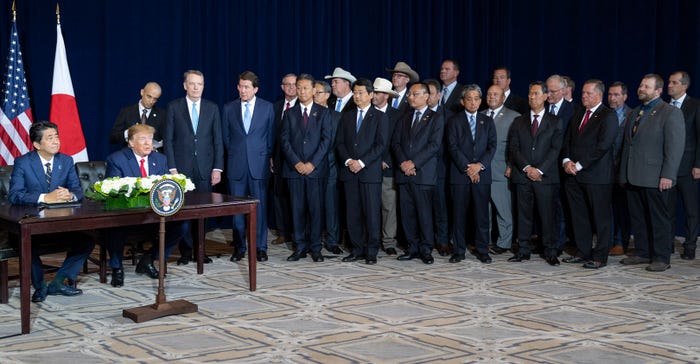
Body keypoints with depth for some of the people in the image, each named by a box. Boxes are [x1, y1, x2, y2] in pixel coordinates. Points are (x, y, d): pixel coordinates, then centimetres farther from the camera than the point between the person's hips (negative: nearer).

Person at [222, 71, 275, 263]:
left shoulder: (267, 107, 5)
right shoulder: (228, 108, 6)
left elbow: (271, 135, 10)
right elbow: (226, 136, 13)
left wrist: (266, 157, 10)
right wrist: (235, 154, 11)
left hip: (259, 164, -1)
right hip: (236, 166, 1)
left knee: (260, 206, 0)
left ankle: (261, 247, 7)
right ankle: (239, 247, 12)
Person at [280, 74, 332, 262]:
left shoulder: (323, 113, 6)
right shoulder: (290, 113, 11)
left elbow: (326, 139, -2)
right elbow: (285, 140, 4)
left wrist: (312, 163, -11)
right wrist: (296, 163, -9)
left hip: (316, 168, -2)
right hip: (294, 168, 2)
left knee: (316, 208, -1)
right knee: (297, 209, 3)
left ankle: (315, 248, 5)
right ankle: (300, 247, 9)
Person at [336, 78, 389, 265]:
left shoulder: (380, 117, 3)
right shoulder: (346, 116, 16)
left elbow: (381, 144, -6)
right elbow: (340, 142, 11)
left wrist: (362, 162, -13)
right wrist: (348, 161, -7)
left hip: (370, 171, -4)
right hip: (350, 172, 4)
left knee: (372, 213, -3)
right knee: (353, 213, 5)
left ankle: (371, 251, 3)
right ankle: (357, 249, 12)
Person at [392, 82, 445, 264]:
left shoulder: (436, 118, 3)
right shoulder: (404, 119, 19)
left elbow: (434, 145, -7)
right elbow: (395, 142, 11)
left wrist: (413, 163, -13)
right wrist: (403, 162, -6)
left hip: (424, 173, -5)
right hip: (404, 173, 5)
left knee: (424, 213, -6)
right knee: (407, 212, 4)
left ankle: (426, 250, 2)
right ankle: (413, 248, 12)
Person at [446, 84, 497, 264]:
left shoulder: (487, 121, 13)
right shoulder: (454, 121, 7)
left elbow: (492, 146, 4)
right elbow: (453, 147, -3)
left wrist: (480, 165, -10)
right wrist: (467, 168, -11)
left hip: (482, 174, 1)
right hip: (460, 173, -1)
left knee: (482, 214, 1)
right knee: (460, 214, 1)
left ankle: (482, 250, 7)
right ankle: (459, 250, 6)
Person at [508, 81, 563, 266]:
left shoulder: (554, 122, 7)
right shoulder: (519, 122, 13)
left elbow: (555, 149, -2)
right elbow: (513, 148, 4)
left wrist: (540, 170, -12)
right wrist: (527, 167, -10)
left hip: (545, 175, -2)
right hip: (522, 175, 2)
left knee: (547, 214, -2)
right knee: (524, 214, 4)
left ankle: (550, 251, 4)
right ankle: (523, 250, 9)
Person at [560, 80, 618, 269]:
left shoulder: (608, 116, -6)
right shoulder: (577, 116, 18)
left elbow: (603, 145, -15)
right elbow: (567, 141, 17)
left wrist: (579, 165, -15)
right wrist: (567, 161, -3)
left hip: (596, 175, -7)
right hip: (574, 175, 7)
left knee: (600, 217, 0)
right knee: (579, 216, 10)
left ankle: (599, 257, 6)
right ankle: (582, 252, 20)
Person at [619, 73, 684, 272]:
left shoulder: (670, 113, -6)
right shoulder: (634, 113, 18)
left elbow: (675, 147, -12)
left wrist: (668, 175, -18)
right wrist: (623, 173, 14)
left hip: (655, 178, -7)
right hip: (633, 177, 7)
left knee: (659, 218, 0)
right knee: (637, 218, 11)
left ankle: (661, 258, 6)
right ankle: (642, 253, 22)